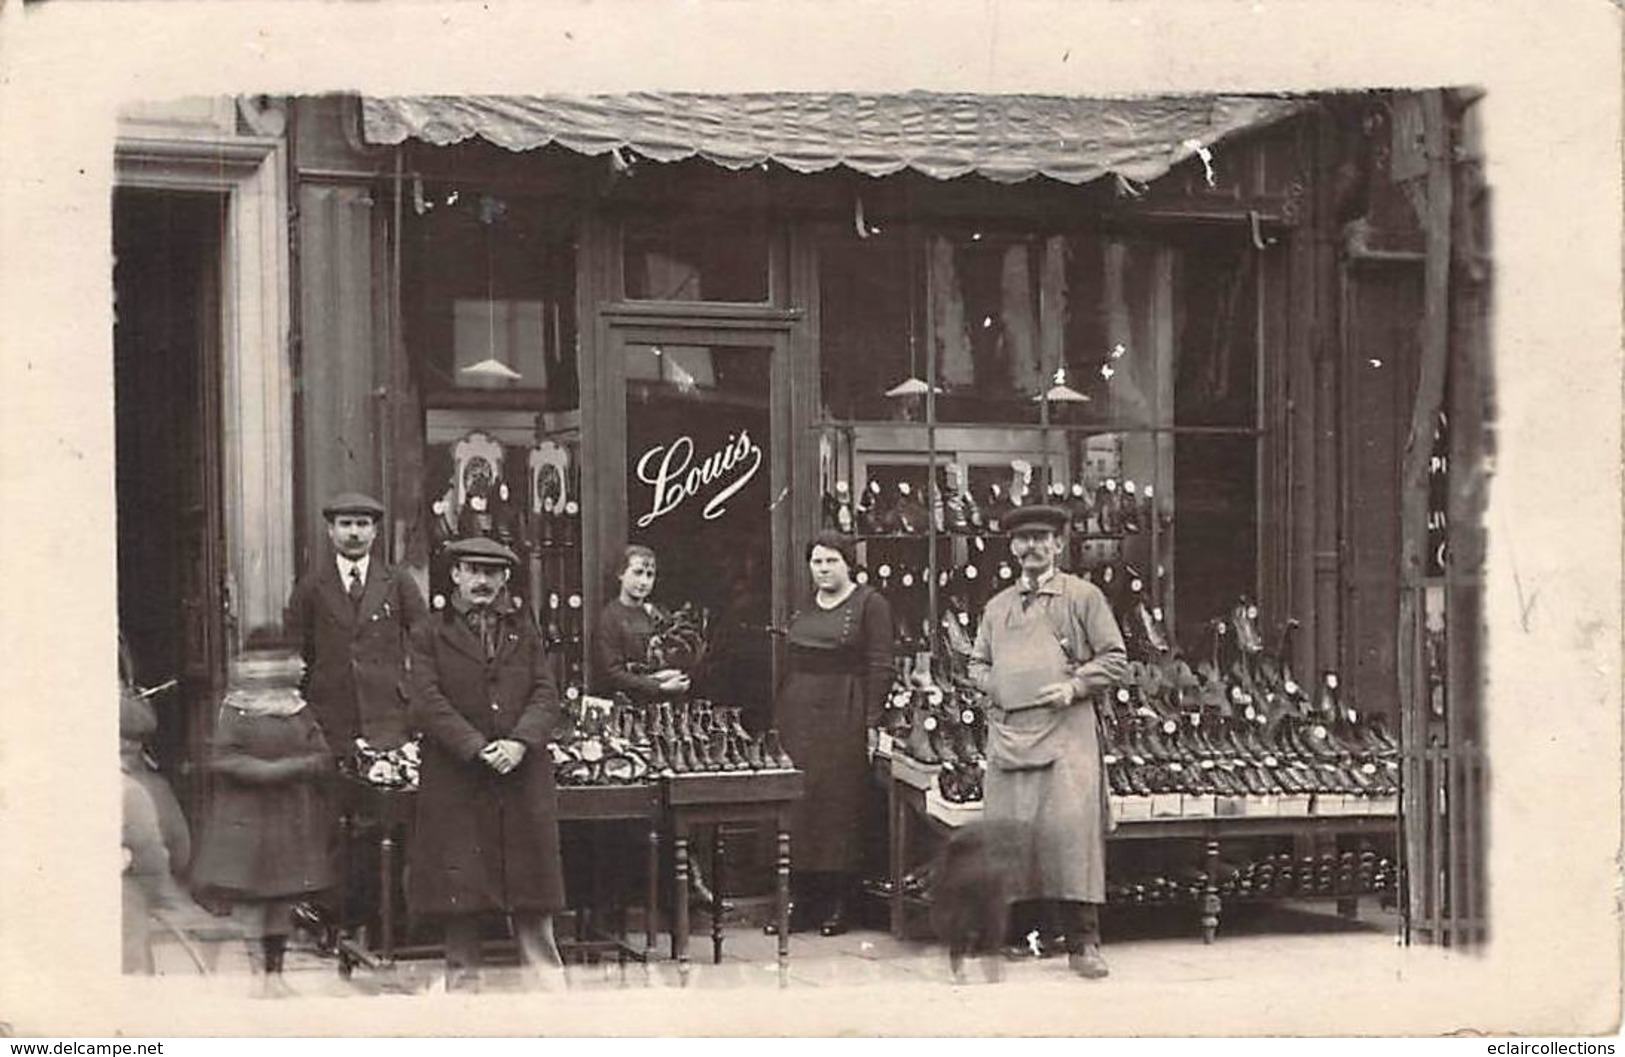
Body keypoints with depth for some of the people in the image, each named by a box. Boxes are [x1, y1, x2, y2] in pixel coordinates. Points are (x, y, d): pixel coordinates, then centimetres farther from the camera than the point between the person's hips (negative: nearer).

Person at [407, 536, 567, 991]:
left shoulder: (526, 630, 15)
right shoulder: (430, 634, 6)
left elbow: (546, 695, 6)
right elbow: (428, 703, -5)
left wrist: (520, 742, -13)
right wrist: (478, 749, -15)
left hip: (524, 779, 2)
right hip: (455, 780, -2)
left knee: (532, 901, 2)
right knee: (459, 901, 2)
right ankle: (462, 985, 10)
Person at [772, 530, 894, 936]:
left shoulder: (869, 603, -2)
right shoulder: (803, 607, 16)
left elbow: (880, 667, -7)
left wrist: (872, 721, -14)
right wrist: (778, 716, 10)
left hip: (844, 714, -6)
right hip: (798, 714, 6)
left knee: (840, 801, -3)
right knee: (797, 803, 3)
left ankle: (837, 903, 3)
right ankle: (801, 898, 9)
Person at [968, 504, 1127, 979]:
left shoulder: (1082, 596, 6)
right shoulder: (997, 606, 19)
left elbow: (1115, 659, 4)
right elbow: (977, 663, 27)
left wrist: (1074, 686, -9)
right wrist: (992, 685, 6)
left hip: (1064, 731, -4)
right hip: (1007, 732, 4)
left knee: (1069, 826, -13)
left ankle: (1083, 943, -10)